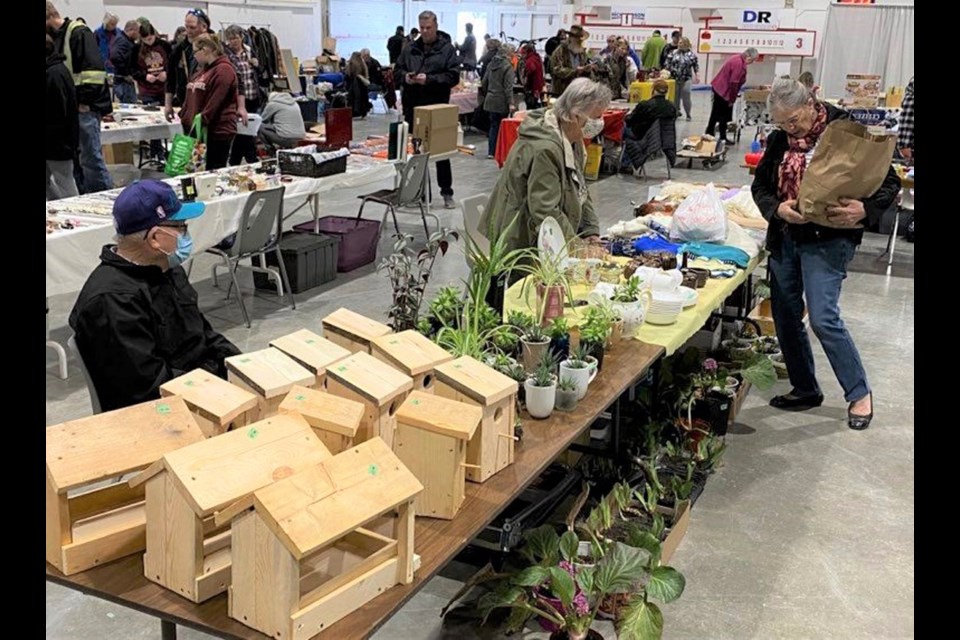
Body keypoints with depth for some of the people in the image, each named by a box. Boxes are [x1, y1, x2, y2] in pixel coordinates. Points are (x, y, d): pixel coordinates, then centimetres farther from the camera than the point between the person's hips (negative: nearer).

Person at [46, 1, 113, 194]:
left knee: (91, 157, -7)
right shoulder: (56, 36, 18)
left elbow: (94, 69, -20)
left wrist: (86, 101, -19)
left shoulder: (79, 33, -10)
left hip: (85, 108, -9)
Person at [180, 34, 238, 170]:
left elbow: (215, 103, -19)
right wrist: (184, 118, 12)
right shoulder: (202, 69, 19)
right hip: (196, 130, 9)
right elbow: (190, 98, 21)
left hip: (217, 132, -9)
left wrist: (201, 121, -21)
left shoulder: (223, 70, -11)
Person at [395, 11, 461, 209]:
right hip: (413, 107, 4)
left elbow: (453, 76, -9)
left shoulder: (447, 49, -1)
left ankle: (447, 193, 10)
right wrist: (405, 77, -8)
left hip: (437, 108, -4)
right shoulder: (410, 49, 11)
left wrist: (429, 79, -19)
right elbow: (396, 72, 14)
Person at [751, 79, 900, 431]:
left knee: (823, 317, -15)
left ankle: (859, 393, 4)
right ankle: (805, 389, 27)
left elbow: (890, 183, -8)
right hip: (785, 237, 6)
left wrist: (865, 210, -29)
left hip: (828, 239, -6)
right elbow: (760, 185, 10)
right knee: (785, 317, 10)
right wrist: (778, 208, -13)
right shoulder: (779, 140, 4)